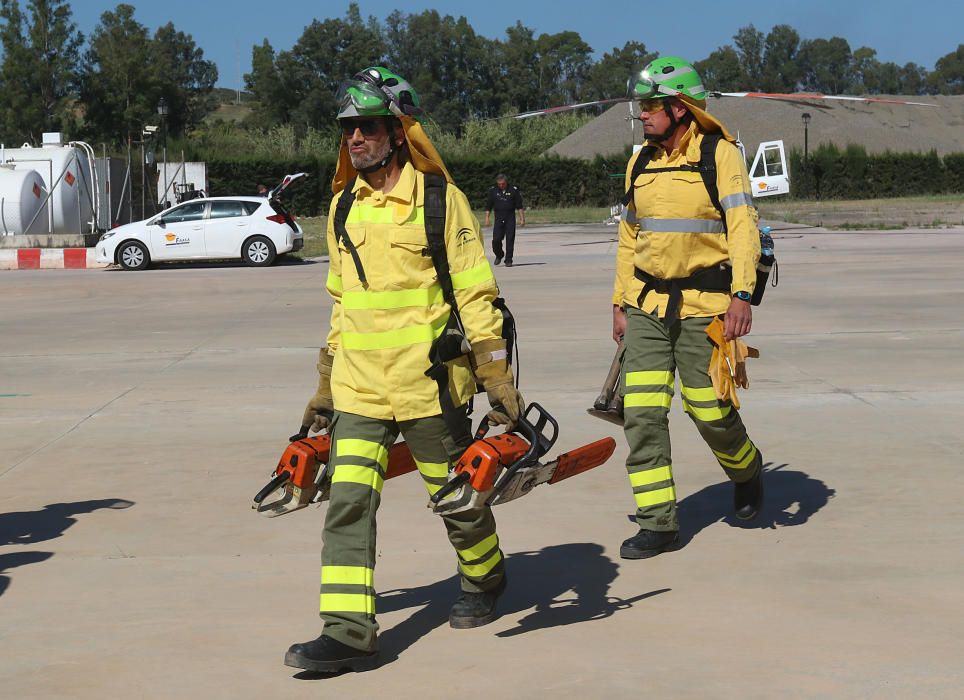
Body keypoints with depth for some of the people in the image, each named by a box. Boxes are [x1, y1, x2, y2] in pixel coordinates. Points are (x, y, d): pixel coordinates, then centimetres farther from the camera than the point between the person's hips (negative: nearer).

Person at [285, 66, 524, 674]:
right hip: (359, 388, 4)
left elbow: (476, 295, -6)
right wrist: (325, 389, 19)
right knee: (348, 502, -8)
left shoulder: (440, 200, -6)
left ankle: (486, 579, 39)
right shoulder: (344, 206, 10)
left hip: (429, 382, -4)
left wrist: (499, 380, -10)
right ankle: (350, 632, -7)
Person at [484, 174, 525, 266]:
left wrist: (522, 218, -1)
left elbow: (519, 206, 3)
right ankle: (499, 255, 20)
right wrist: (487, 218, 2)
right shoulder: (493, 191, 4)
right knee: (496, 239, -7)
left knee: (510, 239, -4)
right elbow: (488, 206, 9)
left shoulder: (513, 190, 0)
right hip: (499, 218, 1)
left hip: (510, 218, -1)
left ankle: (508, 260, 3)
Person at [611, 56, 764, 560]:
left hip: (703, 307, -5)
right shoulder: (641, 164, 11)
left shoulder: (720, 155, -6)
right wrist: (620, 302, 15)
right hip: (647, 308, 5)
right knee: (641, 414, -5)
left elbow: (743, 226, -14)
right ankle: (657, 522, 2)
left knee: (710, 411, 1)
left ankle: (747, 471, 34)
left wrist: (741, 294, -24)